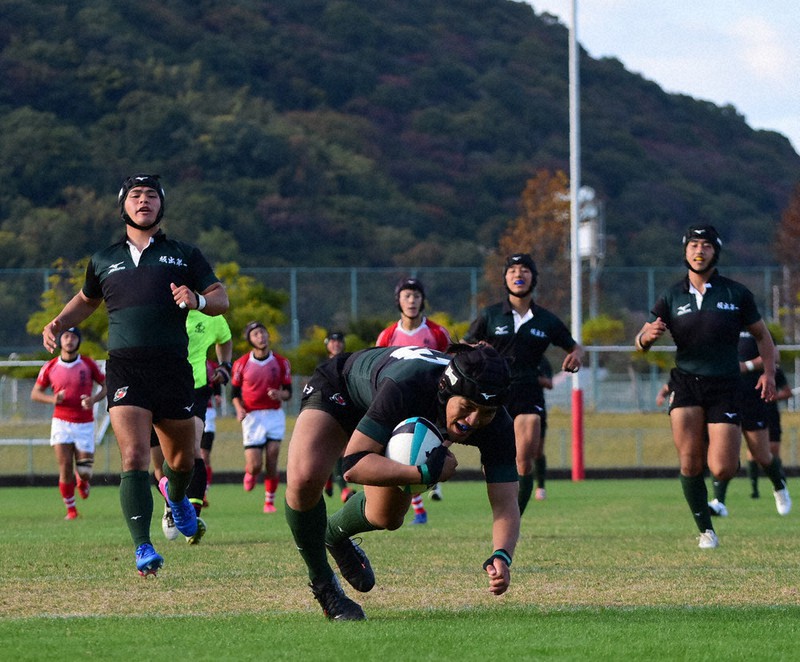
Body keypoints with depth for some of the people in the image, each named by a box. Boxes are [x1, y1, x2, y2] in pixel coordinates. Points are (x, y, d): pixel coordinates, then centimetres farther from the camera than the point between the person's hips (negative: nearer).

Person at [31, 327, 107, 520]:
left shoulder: (88, 364, -2)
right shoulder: (50, 367, 1)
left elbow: (106, 386, 7)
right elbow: (35, 393, 9)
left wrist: (94, 399, -14)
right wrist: (52, 399, -12)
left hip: (85, 424, 0)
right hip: (61, 422, 0)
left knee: (84, 472, -2)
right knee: (65, 470, -10)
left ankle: (83, 482, 36)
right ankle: (70, 509, 6)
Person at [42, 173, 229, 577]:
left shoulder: (184, 256, 13)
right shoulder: (104, 260, 16)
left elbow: (221, 299, 10)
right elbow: (86, 301, 33)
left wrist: (198, 300, -12)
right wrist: (59, 324, 15)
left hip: (173, 369, 1)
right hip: (125, 369, -1)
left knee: (182, 460, 12)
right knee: (134, 456, -18)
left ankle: (176, 496, 50)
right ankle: (143, 549, -19)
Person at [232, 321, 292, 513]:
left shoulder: (281, 362, 2)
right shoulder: (242, 364, -1)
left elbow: (288, 392, 6)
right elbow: (234, 392, 8)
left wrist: (279, 394, -17)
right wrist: (239, 409, -11)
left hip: (275, 415, 1)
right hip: (252, 417, -1)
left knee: (272, 463, -7)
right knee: (255, 465, -7)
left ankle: (270, 501, 8)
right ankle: (250, 473, 30)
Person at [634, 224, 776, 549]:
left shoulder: (736, 293, 4)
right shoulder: (672, 296, 7)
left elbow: (762, 335, 13)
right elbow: (640, 341, 9)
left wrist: (769, 372, -3)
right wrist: (647, 336, -16)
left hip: (725, 387, -1)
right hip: (686, 384, 1)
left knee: (722, 470, -9)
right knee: (690, 464, -13)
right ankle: (705, 529, 5)